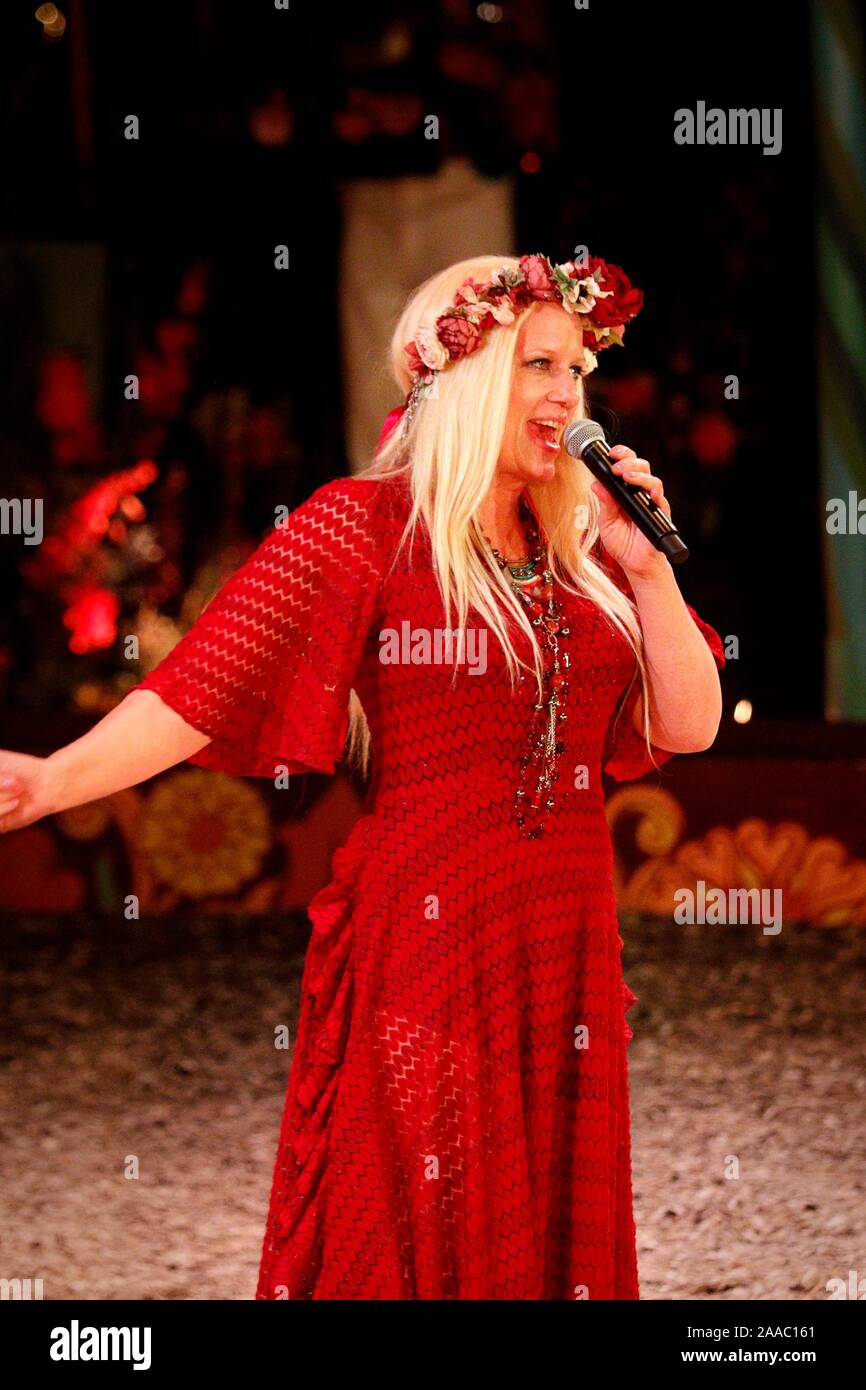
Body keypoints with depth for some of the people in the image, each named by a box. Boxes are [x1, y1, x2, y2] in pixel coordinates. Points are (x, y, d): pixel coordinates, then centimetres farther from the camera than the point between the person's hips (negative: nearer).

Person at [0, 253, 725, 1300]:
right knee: (409, 1245, 0)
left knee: (553, 1236, 11)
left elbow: (688, 727, 8)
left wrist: (644, 563, -3)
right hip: (425, 935, -5)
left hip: (566, 940, 5)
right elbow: (206, 683, -15)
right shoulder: (367, 525, -5)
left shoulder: (584, 542, 11)